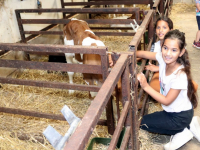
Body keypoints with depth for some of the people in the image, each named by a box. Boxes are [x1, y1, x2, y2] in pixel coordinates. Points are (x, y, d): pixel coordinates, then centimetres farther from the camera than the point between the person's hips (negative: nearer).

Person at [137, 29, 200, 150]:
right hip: (172, 110, 7)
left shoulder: (180, 76, -34)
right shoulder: (163, 58, -16)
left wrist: (146, 86, -29)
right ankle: (189, 126, 15)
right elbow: (143, 54, -6)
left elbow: (166, 101, -25)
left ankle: (182, 132, 5)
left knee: (144, 122, 2)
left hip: (181, 116, -7)